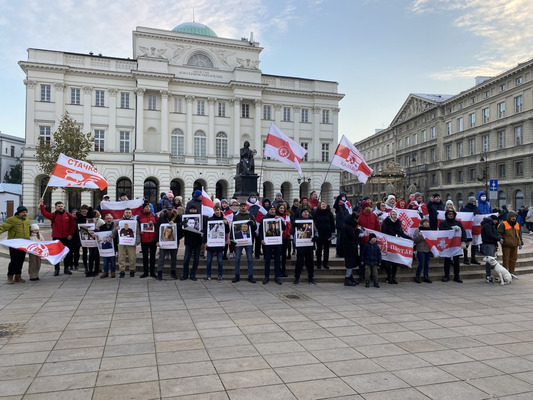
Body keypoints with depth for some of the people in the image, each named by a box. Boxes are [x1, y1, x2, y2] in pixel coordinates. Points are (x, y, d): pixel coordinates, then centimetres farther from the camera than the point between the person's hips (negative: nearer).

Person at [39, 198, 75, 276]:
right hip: (56, 238, -1)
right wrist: (42, 204, -22)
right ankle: (56, 269, 12)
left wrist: (71, 234, -2)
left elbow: (73, 225, 6)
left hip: (66, 238, 1)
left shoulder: (69, 215, 4)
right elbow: (44, 213, -13)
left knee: (67, 253, 7)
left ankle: (66, 269, 18)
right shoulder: (53, 215, 2)